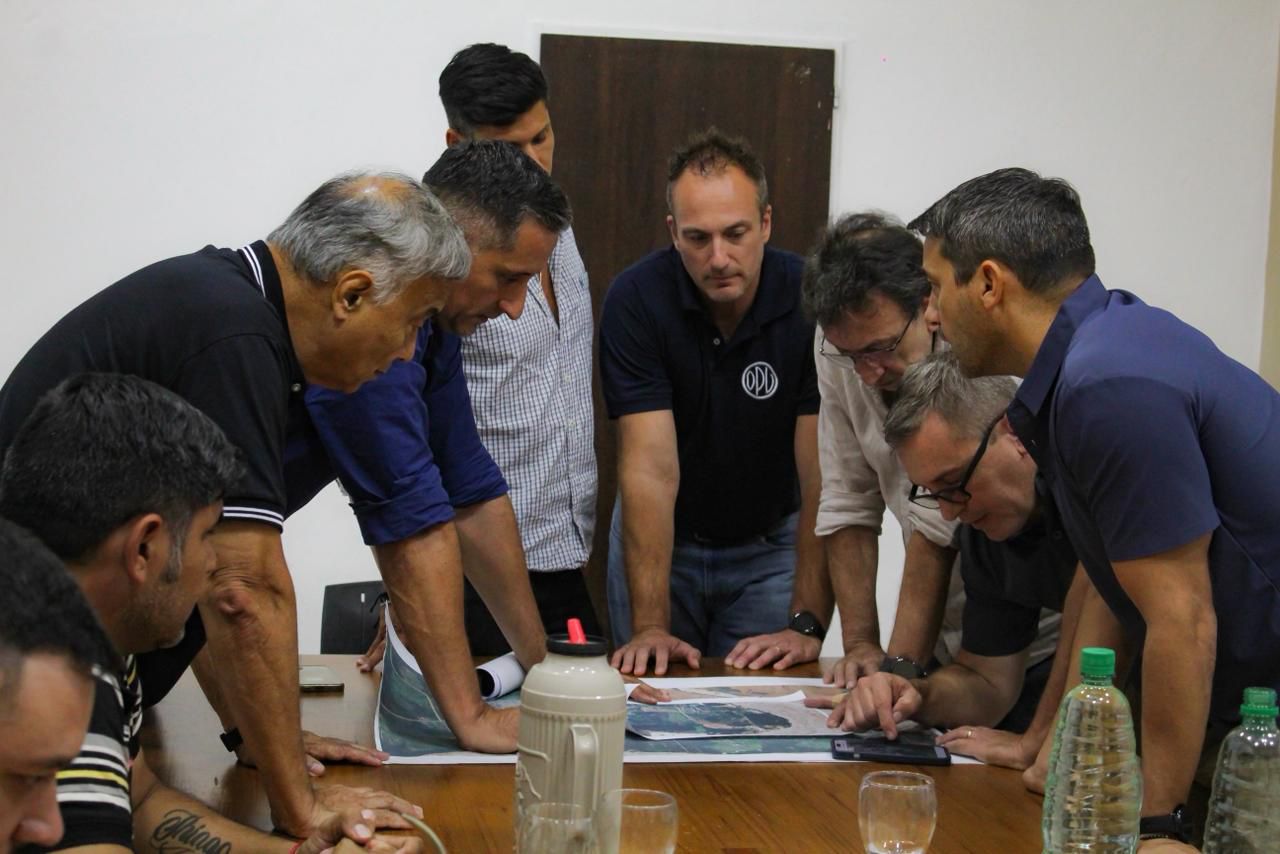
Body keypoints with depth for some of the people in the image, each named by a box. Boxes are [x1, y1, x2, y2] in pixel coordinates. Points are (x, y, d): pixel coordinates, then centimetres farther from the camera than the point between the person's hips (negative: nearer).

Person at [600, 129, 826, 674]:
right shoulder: (637, 298, -21)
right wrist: (650, 625, -31)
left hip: (771, 544, 0)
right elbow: (651, 467, -25)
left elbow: (822, 473, -21)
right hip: (660, 538, 0)